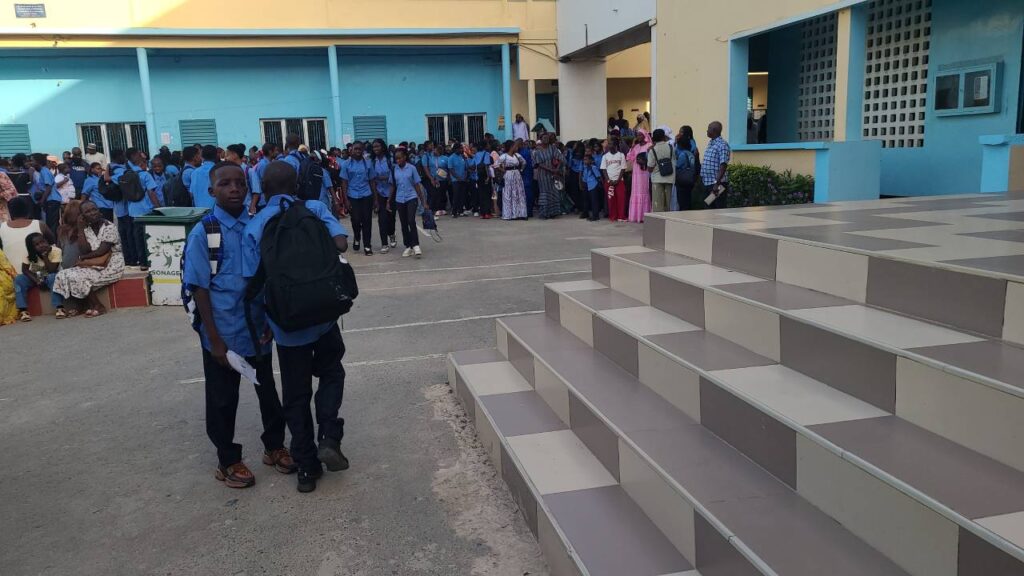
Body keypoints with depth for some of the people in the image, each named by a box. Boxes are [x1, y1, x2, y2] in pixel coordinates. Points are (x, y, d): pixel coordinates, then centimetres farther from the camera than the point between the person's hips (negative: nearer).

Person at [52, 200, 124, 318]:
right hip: (94, 266, 7)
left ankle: (99, 307, -7)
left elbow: (102, 251, -16)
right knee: (65, 275, -8)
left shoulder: (109, 227, -10)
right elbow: (84, 250, -7)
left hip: (111, 267, -7)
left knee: (78, 278, -22)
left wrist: (83, 257, -3)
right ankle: (90, 305, -3)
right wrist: (81, 229, -7)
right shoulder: (86, 229, 8)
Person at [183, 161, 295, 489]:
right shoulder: (203, 234, -12)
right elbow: (199, 288, -11)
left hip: (258, 327, 4)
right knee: (223, 399, 12)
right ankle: (228, 461, 31)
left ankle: (274, 446, 40)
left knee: (267, 390, 19)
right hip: (224, 333, -4)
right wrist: (215, 339, -13)